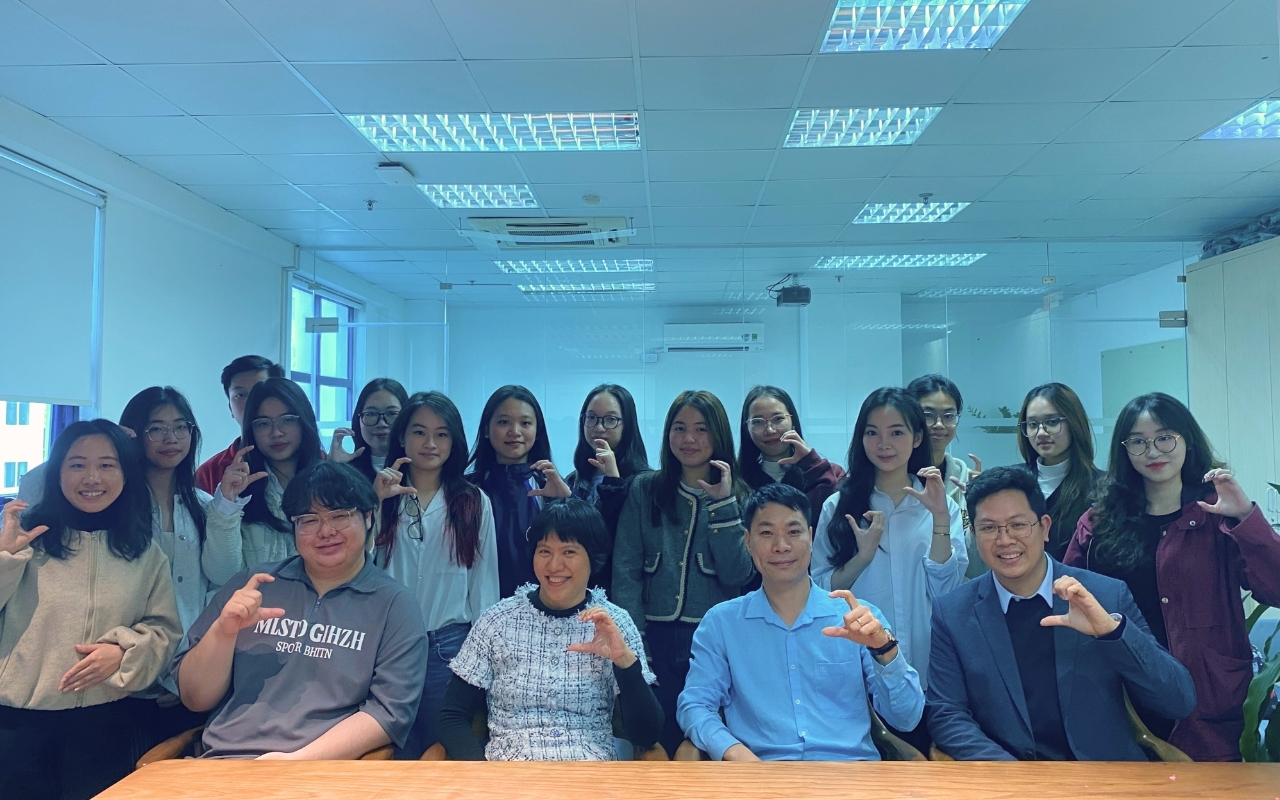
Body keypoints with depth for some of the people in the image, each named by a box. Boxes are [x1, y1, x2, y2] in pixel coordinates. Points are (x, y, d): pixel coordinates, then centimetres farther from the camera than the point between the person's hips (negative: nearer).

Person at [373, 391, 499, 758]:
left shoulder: (474, 503, 2)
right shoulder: (381, 497, 5)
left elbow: (484, 580, 4)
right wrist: (375, 503, -10)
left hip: (449, 646, -1)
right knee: (395, 749, 10)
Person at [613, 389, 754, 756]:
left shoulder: (738, 496, 3)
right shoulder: (645, 490, 4)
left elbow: (736, 575, -7)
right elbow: (626, 570, 0)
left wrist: (723, 504, -12)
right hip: (658, 639, 1)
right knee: (661, 743, 8)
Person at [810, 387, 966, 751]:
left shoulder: (940, 504, 3)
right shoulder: (840, 505, 2)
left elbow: (947, 591, -7)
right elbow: (819, 591, -3)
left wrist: (939, 517, -16)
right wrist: (863, 556, -18)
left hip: (924, 674, 1)